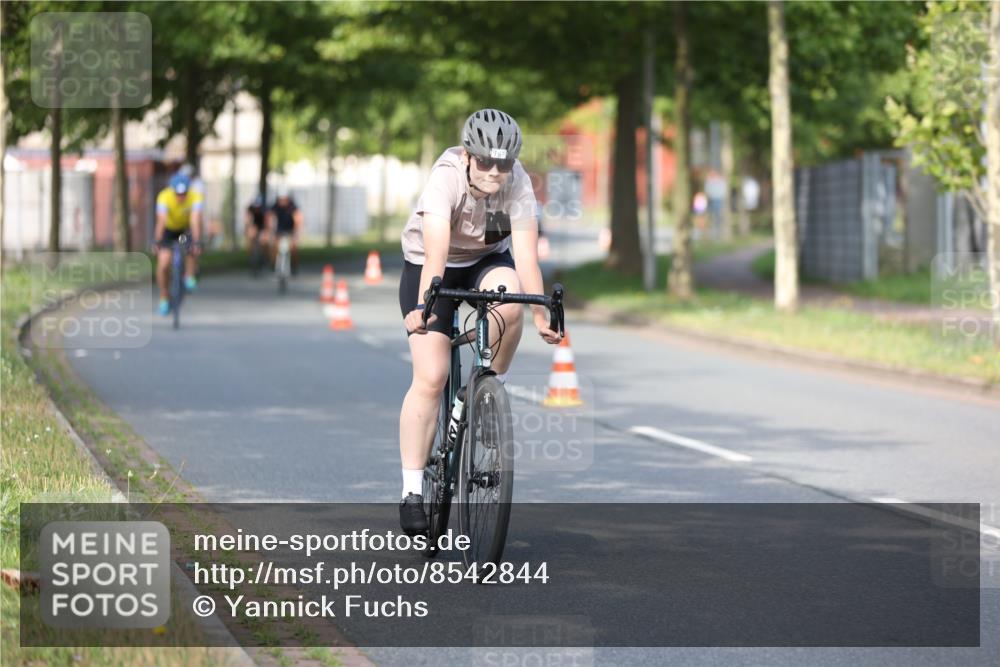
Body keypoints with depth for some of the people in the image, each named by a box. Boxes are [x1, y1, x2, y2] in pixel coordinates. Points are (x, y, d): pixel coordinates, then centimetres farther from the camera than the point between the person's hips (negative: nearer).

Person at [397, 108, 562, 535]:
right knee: (430, 377, -14)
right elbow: (435, 250, -43)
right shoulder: (446, 177, -31)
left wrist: (540, 315, -40)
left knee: (509, 304, -34)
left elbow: (526, 254, -30)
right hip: (430, 266, -2)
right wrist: (422, 307, -56)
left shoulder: (518, 184, -23)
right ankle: (412, 492, -9)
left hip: (487, 259, 2)